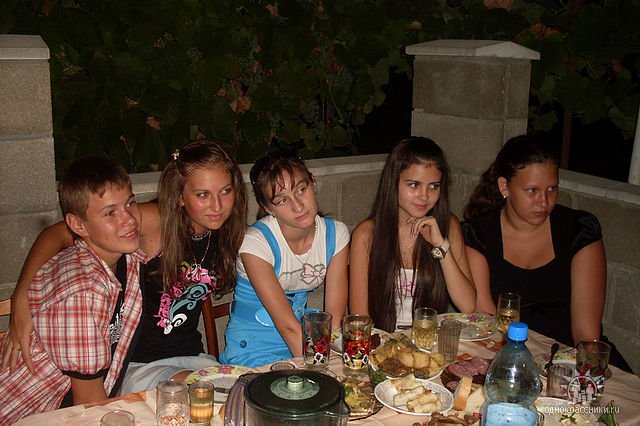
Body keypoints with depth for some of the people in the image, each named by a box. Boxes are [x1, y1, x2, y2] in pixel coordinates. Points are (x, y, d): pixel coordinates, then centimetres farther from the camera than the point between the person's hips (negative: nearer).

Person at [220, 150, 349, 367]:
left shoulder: (336, 233, -6)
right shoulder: (255, 242, -19)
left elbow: (334, 320, -8)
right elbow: (287, 326, -22)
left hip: (301, 343, 5)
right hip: (251, 352, -4)